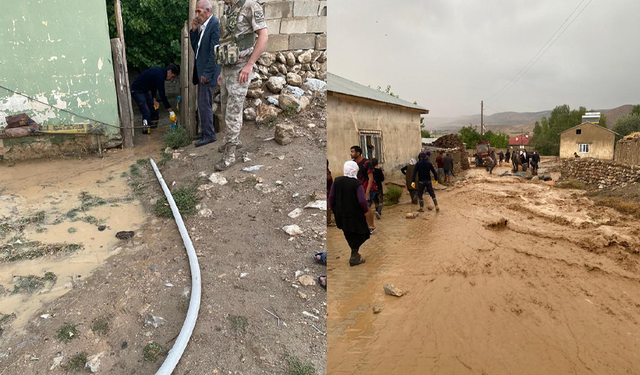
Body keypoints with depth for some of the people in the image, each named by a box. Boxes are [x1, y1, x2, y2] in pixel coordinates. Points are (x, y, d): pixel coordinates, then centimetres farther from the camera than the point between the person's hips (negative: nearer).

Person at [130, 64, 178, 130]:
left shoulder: (160, 71, 4)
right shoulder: (160, 75, -26)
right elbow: (162, 94, -28)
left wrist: (154, 100, 9)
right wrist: (170, 110, -25)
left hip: (144, 91, 10)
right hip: (137, 91, -10)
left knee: (154, 111, 11)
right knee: (147, 114, -16)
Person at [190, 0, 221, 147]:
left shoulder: (215, 24, -14)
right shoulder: (202, 26, 13)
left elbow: (214, 52, -19)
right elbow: (195, 47, 15)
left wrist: (207, 73, -19)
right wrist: (194, 30, 2)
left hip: (208, 73, -9)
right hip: (201, 71, 9)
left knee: (205, 105, -5)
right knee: (202, 104, 14)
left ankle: (209, 135, 6)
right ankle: (205, 131, 25)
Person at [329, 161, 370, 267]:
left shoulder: (337, 181, -3)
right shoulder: (357, 184, -16)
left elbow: (331, 197, 1)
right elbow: (362, 201, -22)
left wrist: (334, 209, 13)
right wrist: (366, 209, -3)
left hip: (341, 214, 5)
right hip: (355, 214, -5)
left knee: (349, 235, 20)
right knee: (358, 234, 13)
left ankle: (355, 254, 32)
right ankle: (354, 257, 15)